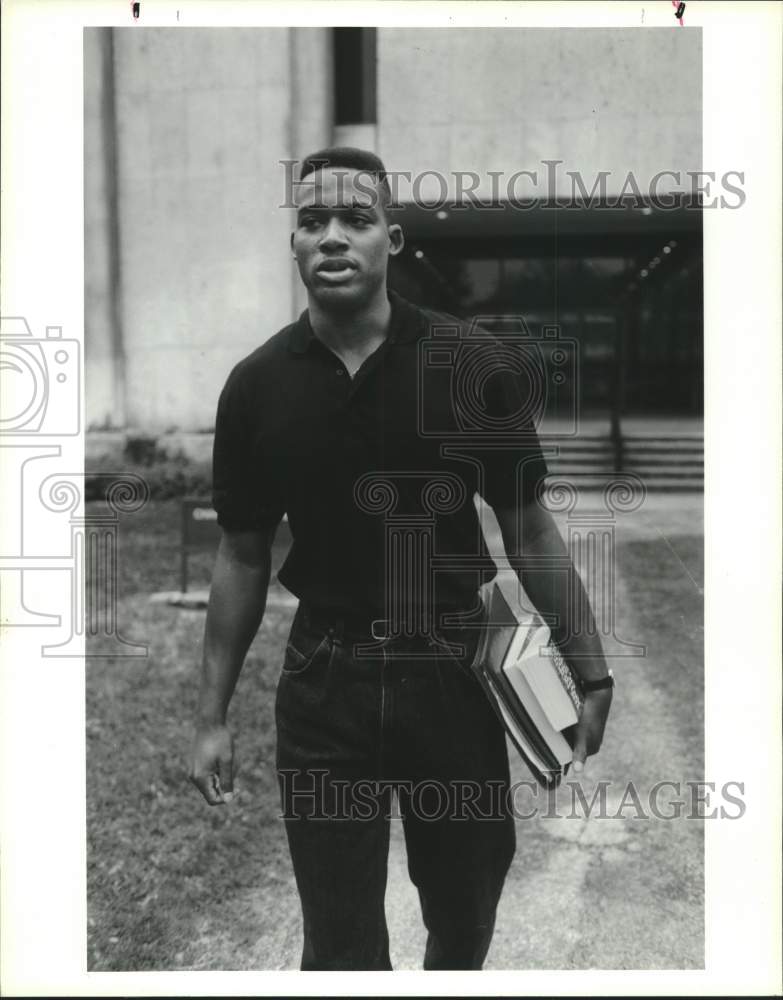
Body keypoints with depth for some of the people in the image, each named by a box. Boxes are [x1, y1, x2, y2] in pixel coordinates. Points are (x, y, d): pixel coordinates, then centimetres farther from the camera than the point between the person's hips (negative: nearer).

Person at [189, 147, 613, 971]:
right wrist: (212, 715, 4)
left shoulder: (470, 363, -8)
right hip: (324, 680, 1)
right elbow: (242, 556, 3)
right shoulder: (257, 385, -4)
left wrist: (590, 669, -2)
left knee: (465, 917, 18)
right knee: (340, 941, 10)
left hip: (453, 671, 0)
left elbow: (527, 527, -1)